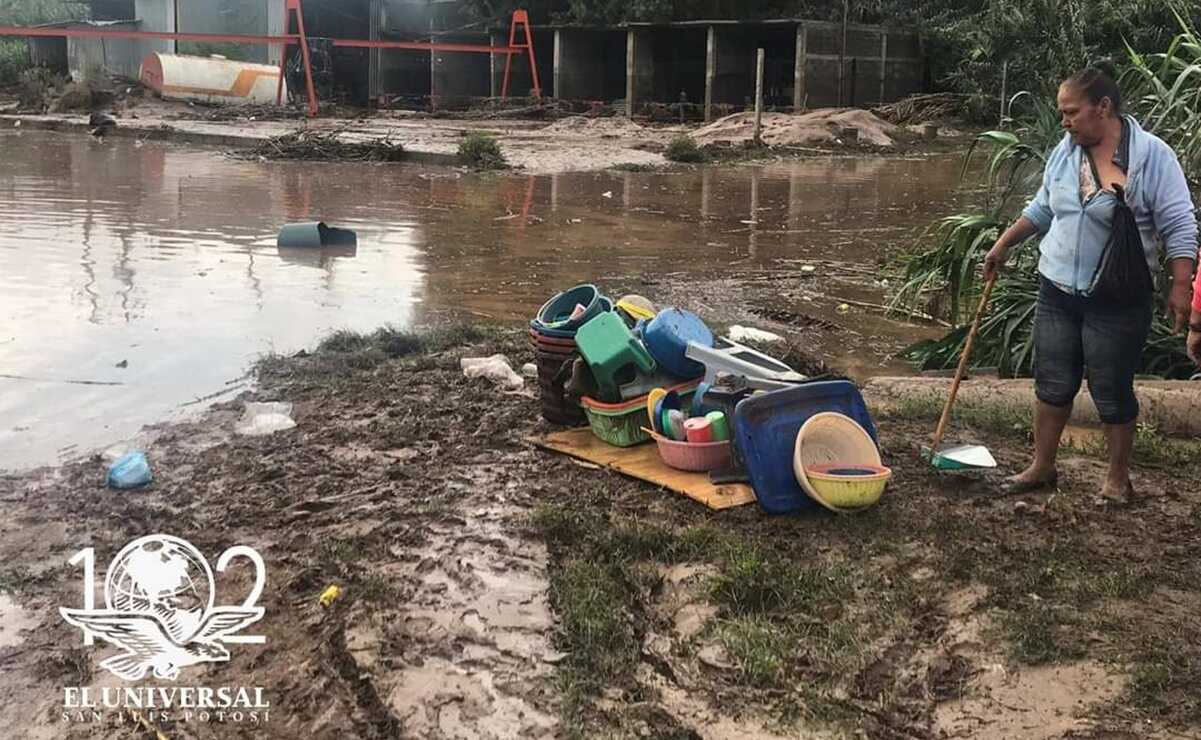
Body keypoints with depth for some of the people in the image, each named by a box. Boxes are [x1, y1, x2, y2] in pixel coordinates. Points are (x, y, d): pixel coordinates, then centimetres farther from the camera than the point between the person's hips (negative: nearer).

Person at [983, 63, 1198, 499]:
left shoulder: (1152, 155, -12)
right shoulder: (1065, 151, 4)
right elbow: (1041, 209, 18)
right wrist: (1003, 245, 20)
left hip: (1117, 300, -5)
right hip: (1058, 291, 5)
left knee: (1112, 392, 5)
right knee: (1052, 383, 11)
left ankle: (1118, 479, 22)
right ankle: (1042, 467, 26)